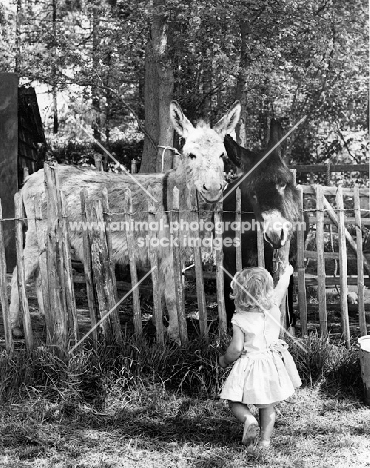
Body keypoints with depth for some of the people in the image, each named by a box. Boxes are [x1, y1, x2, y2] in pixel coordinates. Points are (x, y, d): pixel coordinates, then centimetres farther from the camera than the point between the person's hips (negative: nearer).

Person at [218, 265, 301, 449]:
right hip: (271, 365, 4)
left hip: (248, 367, -4)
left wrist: (224, 360, 2)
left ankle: (248, 419, -16)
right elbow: (281, 289, 14)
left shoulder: (240, 320, -17)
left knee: (235, 402, 11)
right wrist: (287, 273, 32)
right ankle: (265, 439, 14)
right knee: (267, 406, 18)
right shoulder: (273, 308, -6)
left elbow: (236, 349, -18)